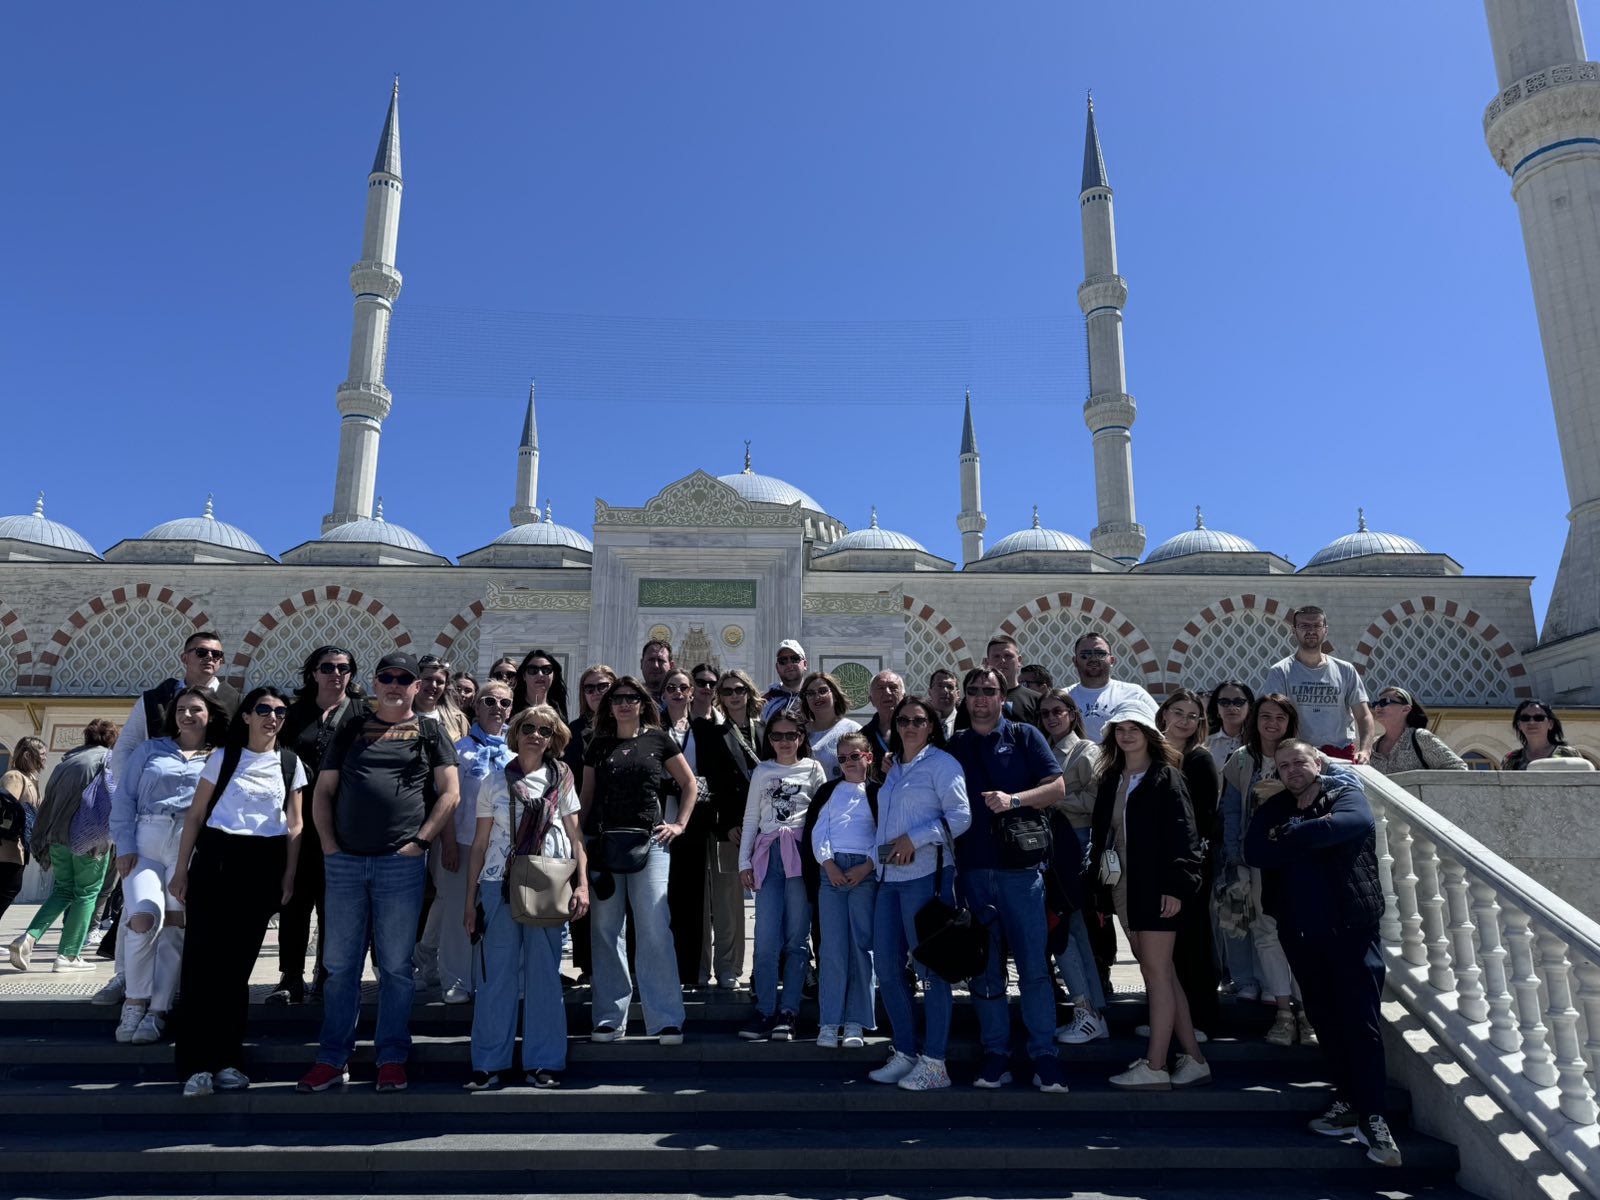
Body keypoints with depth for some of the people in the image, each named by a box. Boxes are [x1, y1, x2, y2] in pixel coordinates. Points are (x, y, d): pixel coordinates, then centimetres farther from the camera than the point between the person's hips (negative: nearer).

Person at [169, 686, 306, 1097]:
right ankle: (196, 1064, 0)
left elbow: (294, 825, 8)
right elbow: (195, 816, 4)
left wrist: (288, 877, 1)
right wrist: (181, 870, -1)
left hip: (264, 866, 1)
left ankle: (226, 1059, 16)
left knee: (238, 964, 7)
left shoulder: (291, 764, 8)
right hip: (216, 859, -1)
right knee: (202, 959, -6)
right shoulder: (223, 758, 4)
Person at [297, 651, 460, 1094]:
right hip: (345, 861, 2)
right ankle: (333, 1059, 18)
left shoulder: (430, 732, 7)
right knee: (340, 964, 8)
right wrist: (329, 845, 0)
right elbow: (322, 791, 12)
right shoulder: (352, 729, 13)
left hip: (401, 863, -2)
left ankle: (392, 1059, 14)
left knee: (396, 966, 4)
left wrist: (420, 842, -7)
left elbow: (450, 793, 1)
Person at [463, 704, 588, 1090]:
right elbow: (480, 843, 7)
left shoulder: (561, 780, 7)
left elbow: (575, 836, 6)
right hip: (498, 885, 0)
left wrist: (582, 884, -5)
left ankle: (544, 1062, 12)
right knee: (496, 974, 2)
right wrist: (470, 899, 5)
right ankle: (491, 1063, 12)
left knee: (544, 974, 3)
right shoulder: (495, 781, 6)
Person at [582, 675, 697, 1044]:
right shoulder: (599, 746, 12)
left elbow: (689, 784, 11)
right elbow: (587, 795, 15)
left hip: (649, 841, -2)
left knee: (655, 928, -6)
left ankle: (666, 1019, 0)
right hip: (605, 842, 3)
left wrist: (679, 824, 0)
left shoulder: (658, 740, 6)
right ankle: (609, 1018, 15)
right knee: (605, 928, 5)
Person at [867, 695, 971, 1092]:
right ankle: (905, 1053, 21)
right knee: (886, 967, 8)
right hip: (889, 875, 8)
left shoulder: (942, 763, -2)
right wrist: (877, 858, 13)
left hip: (926, 873, -7)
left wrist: (914, 838, -16)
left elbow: (960, 816, -11)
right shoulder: (893, 768, 20)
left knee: (929, 967, -3)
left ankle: (934, 1062, 6)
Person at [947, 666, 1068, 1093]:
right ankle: (995, 1055, 16)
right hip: (971, 867, 3)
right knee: (984, 967, 7)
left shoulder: (1024, 737, 5)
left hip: (1020, 866, -3)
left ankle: (1044, 1057, 7)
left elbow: (1057, 788, -1)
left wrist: (1013, 800, -15)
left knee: (1034, 965, -2)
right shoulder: (953, 746, 12)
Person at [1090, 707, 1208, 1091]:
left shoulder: (1166, 777, -6)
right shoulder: (1111, 781, 14)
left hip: (1156, 888, -7)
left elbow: (1183, 833, -12)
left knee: (1157, 973, -4)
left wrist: (1176, 886, -18)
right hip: (1124, 887, 7)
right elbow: (1101, 835, 14)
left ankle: (1154, 1067, 1)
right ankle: (1193, 1059, 20)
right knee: (1159, 974, 11)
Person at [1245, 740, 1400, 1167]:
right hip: (1300, 933, 4)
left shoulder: (1345, 795, -1)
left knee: (1362, 1021, -4)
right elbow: (1254, 852, -7)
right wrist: (1311, 839, -16)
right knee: (1326, 1020, 11)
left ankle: (1372, 1117, 2)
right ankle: (1348, 1102, 22)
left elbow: (1353, 822, -25)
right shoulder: (1273, 809, 9)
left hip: (1351, 928, -4)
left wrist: (1287, 836, -14)